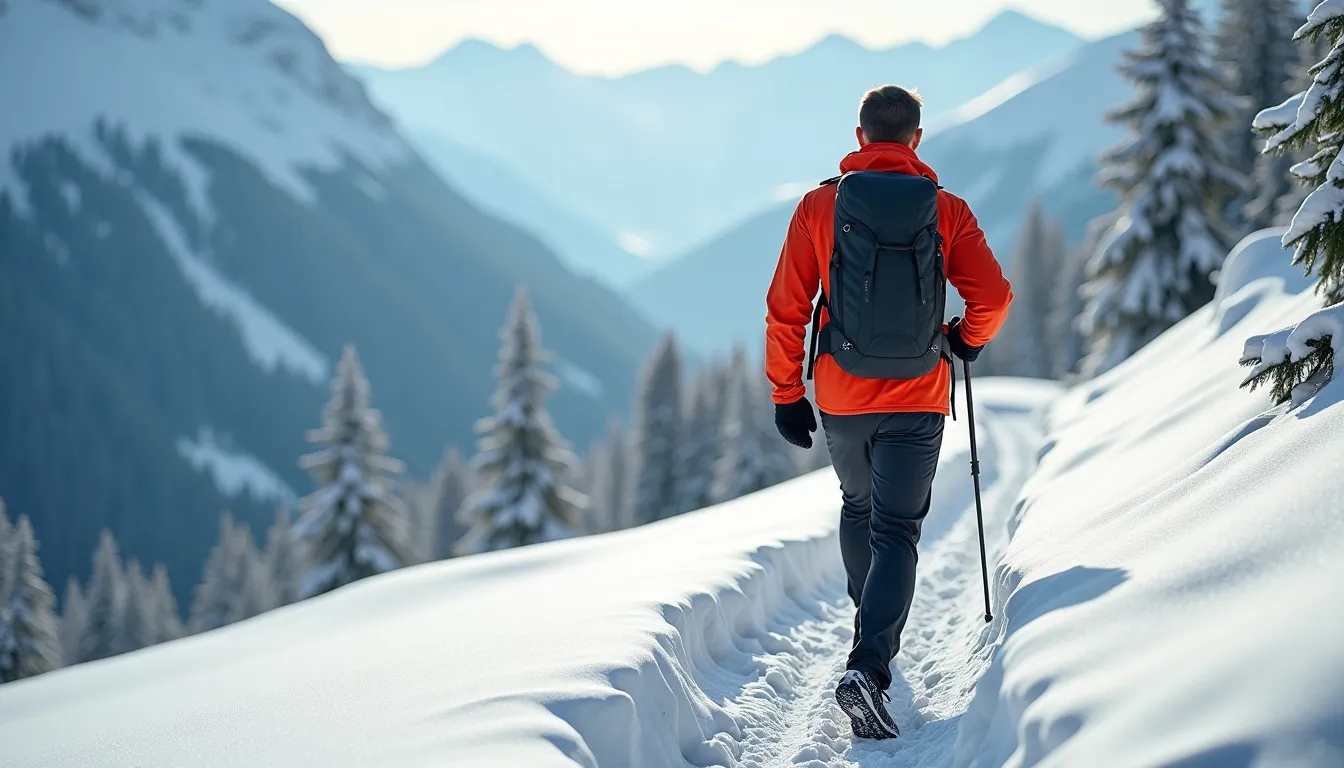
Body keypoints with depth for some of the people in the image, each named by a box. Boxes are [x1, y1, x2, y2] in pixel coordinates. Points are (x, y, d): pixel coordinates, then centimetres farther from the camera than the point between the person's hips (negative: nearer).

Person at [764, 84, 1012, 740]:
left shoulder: (819, 206, -4)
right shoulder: (946, 210, -4)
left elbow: (786, 307, -5)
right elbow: (993, 296, -7)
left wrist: (786, 393, 4)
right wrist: (969, 339, 15)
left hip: (842, 397, 2)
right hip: (917, 401, -1)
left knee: (858, 508, 26)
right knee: (896, 531, -1)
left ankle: (877, 629, 42)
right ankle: (868, 668, -20)